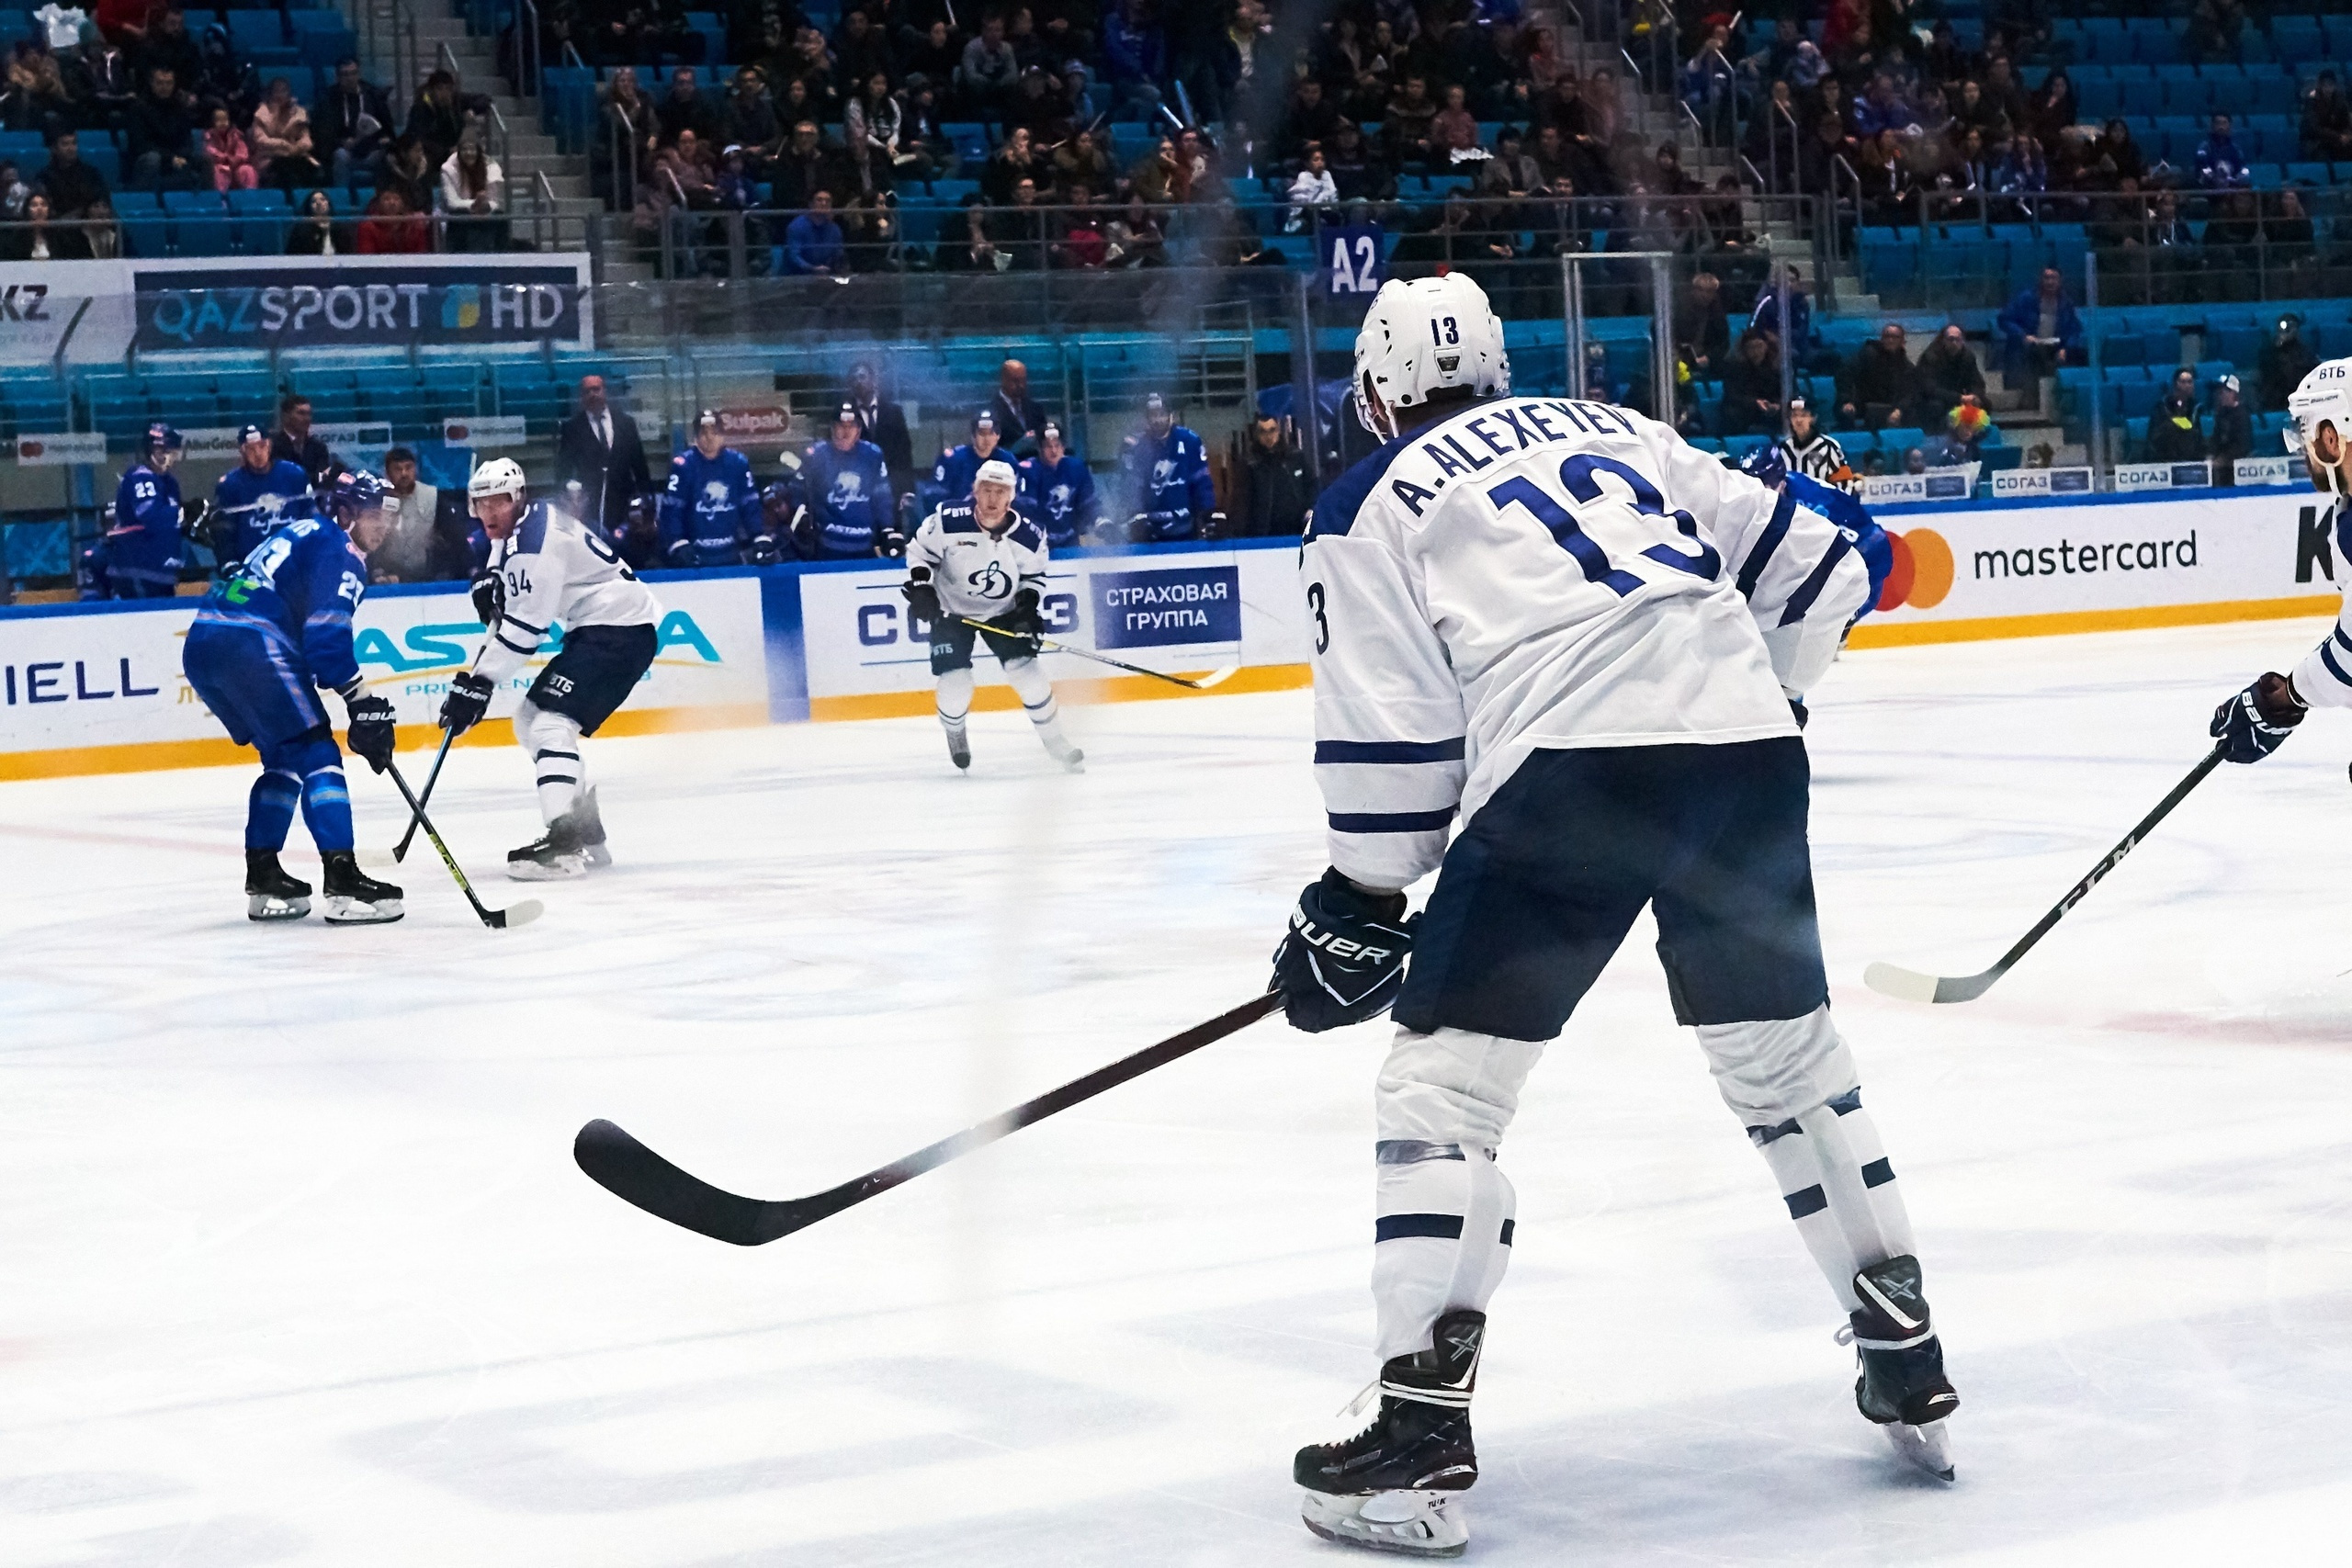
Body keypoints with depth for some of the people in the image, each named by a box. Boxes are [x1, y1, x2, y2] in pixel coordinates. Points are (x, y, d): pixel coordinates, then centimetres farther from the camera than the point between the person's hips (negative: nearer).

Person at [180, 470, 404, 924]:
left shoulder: (303, 534, 28)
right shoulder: (340, 551, -1)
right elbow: (327, 635, -14)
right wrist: (363, 703, -13)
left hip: (202, 644, 9)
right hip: (251, 646, -9)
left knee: (285, 757, 21)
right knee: (316, 754, -6)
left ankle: (263, 879, 19)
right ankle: (343, 883, -14)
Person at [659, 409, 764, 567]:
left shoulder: (739, 463, -1)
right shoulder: (682, 465, -10)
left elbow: (750, 506, 5)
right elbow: (671, 509, -10)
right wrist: (678, 544, -21)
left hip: (729, 555, 3)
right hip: (694, 556, -3)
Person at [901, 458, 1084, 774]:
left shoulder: (1028, 536, -17)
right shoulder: (947, 521, -24)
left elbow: (1034, 574, 2)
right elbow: (919, 550, -8)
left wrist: (1028, 604, -14)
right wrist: (919, 587, -21)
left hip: (1003, 612, 2)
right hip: (951, 610, -2)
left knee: (1026, 672, -11)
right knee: (955, 685, -12)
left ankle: (1055, 741, 9)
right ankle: (955, 734, 24)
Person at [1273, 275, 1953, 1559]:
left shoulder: (1372, 504, 14)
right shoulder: (1619, 430, 27)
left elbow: (1390, 730, 6)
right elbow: (1813, 571, 24)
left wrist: (1361, 898, 17)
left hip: (1571, 771, -5)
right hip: (1746, 749, 5)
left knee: (1441, 1081, 5)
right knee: (1788, 1055, 23)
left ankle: (1421, 1434, -2)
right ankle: (1908, 1367, 29)